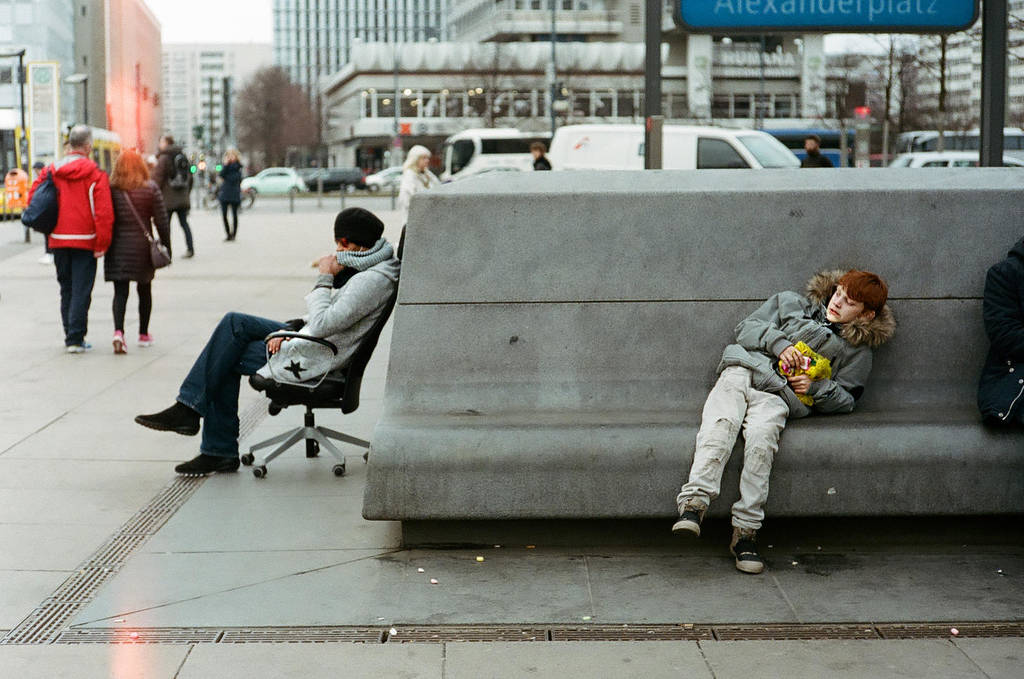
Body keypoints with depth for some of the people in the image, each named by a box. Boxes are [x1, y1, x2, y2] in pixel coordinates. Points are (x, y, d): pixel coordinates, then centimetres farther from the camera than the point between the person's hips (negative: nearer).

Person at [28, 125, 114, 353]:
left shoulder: (50, 172, 4)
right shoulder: (95, 174, -9)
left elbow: (32, 200, 3)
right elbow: (104, 212, -15)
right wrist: (102, 244, -10)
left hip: (58, 240, 4)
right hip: (85, 241, -4)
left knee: (66, 289, 16)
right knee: (81, 291, -1)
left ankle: (71, 336, 20)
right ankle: (76, 340, -4)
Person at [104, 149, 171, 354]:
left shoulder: (110, 189, -2)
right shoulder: (151, 189, -3)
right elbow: (162, 221, -3)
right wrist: (166, 246, 5)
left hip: (118, 248, 0)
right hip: (142, 246, 0)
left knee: (120, 292, 0)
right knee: (144, 290, 15)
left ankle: (118, 331, -20)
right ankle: (143, 335, 23)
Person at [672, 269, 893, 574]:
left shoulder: (857, 351, 21)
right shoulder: (793, 304, 25)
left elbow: (845, 400, 16)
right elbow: (747, 328, 17)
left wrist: (816, 387, -3)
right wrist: (779, 343, 0)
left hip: (777, 396, -1)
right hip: (741, 373, 1)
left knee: (761, 437, -35)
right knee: (721, 423, -33)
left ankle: (745, 532, -35)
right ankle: (693, 503, -46)